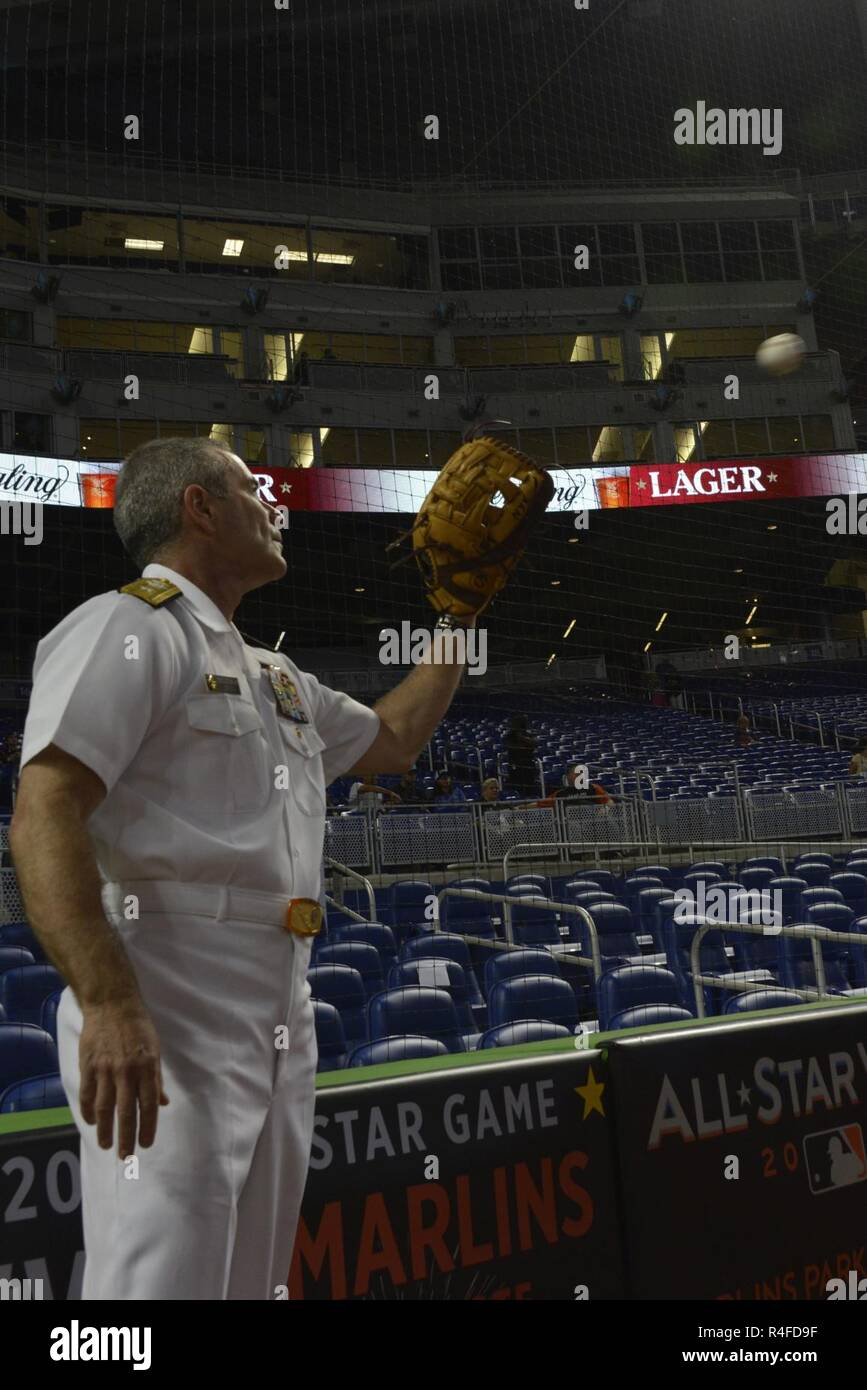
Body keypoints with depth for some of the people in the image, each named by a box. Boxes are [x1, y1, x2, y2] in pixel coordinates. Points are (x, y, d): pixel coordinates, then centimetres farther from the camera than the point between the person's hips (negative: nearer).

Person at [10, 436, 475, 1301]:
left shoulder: (274, 674, 22)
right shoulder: (127, 628, -7)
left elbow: (390, 741, 35)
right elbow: (44, 818, -17)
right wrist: (109, 1003, -28)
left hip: (282, 1025, 9)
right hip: (168, 1016, -9)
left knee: (253, 1283, 15)